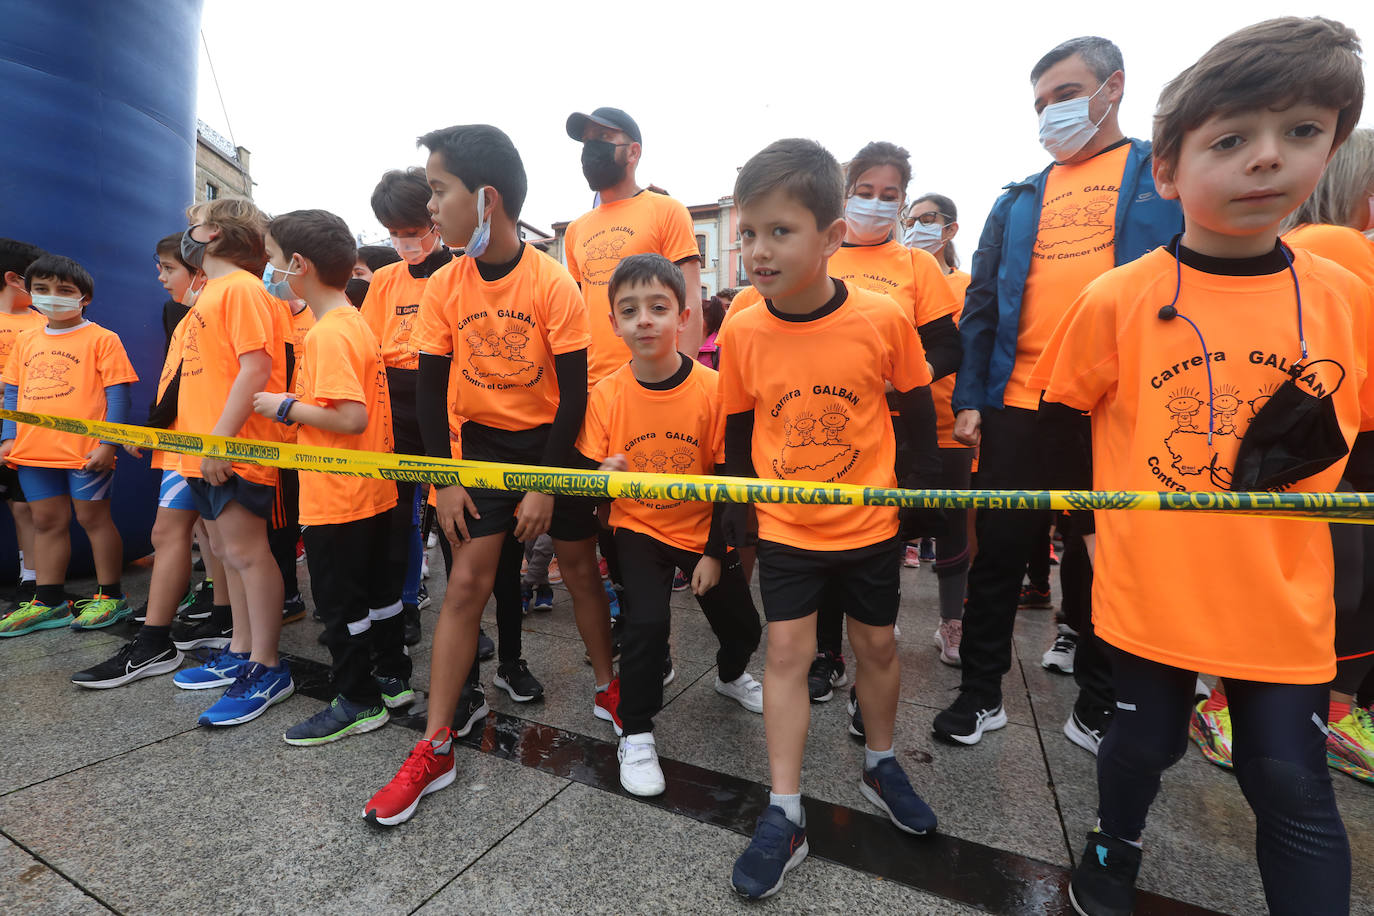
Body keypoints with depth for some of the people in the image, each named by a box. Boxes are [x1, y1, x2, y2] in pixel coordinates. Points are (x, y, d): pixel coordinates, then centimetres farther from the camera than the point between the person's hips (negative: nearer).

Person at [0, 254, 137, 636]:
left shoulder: (101, 339, -3)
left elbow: (116, 395, -9)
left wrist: (107, 443, -15)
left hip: (85, 451, -6)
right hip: (33, 451, 6)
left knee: (93, 518, 1)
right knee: (47, 522, 13)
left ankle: (110, 596, 12)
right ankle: (48, 601, 23)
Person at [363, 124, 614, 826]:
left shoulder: (553, 283, -15)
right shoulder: (443, 286, -4)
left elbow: (573, 392, -13)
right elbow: (431, 387, 1)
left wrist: (545, 485, -13)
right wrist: (444, 479, -5)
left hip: (552, 443, -2)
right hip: (483, 444, 2)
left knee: (580, 569, 9)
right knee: (466, 581, -1)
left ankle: (609, 689, 33)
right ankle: (435, 747, 10)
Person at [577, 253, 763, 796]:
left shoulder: (711, 388, -17)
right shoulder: (606, 394, -13)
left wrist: (715, 553, -9)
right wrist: (602, 478, -29)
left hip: (703, 529, 1)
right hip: (638, 529, 0)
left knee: (742, 624, 10)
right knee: (646, 620, -19)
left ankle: (730, 675, 48)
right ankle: (635, 735, 7)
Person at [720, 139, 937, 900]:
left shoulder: (883, 319, -15)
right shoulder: (741, 331, -11)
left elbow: (915, 410, -1)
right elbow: (737, 429, 1)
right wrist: (738, 513, 5)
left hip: (870, 523, 0)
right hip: (784, 528, 0)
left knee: (876, 642, 16)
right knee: (787, 649, 2)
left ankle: (881, 764, 43)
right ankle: (784, 816, 17)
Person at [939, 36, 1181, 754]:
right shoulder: (1019, 201, 15)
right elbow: (981, 305, 11)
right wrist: (968, 399, 3)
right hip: (1018, 406, 2)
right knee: (999, 550, 6)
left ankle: (1100, 700, 30)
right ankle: (981, 692, 21)